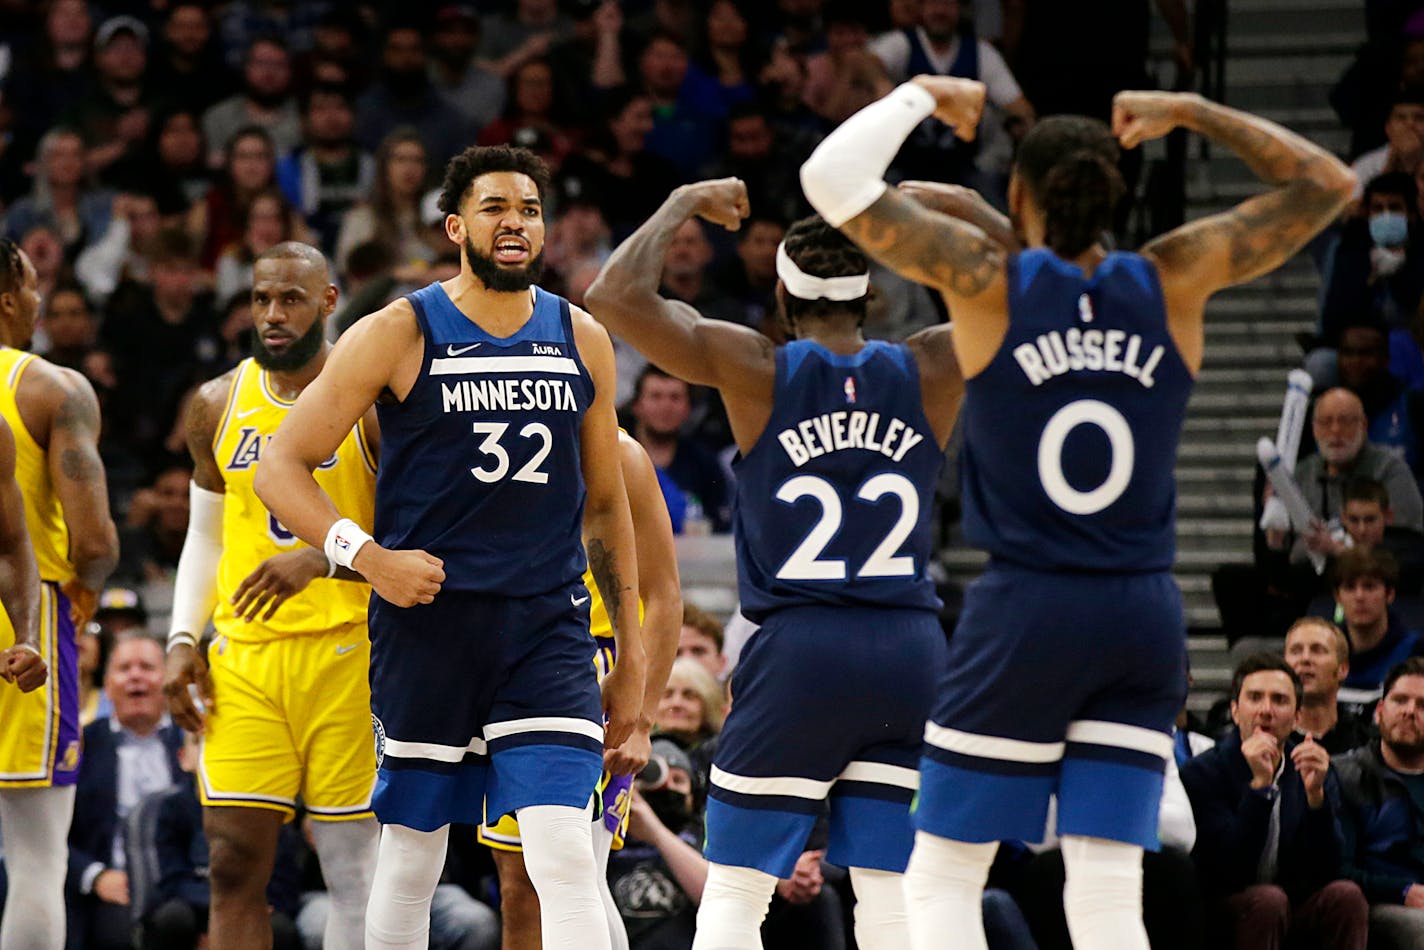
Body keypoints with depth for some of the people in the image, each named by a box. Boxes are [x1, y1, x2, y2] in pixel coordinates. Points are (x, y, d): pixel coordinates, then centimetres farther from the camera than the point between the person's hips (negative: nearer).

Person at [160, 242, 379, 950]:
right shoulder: (218, 406, 11)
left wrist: (321, 558, -21)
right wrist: (183, 641, 8)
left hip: (346, 651, -4)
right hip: (243, 655, 4)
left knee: (352, 867, -1)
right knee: (234, 864, -3)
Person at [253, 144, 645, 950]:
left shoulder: (582, 341, 9)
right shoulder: (399, 335, -2)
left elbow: (606, 503, 17)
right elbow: (283, 467, -2)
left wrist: (632, 653, 14)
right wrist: (367, 555, -17)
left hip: (548, 626, 2)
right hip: (427, 619, -1)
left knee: (566, 856, -11)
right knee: (411, 860, 6)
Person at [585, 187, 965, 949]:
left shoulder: (755, 371, -5)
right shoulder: (928, 373, 2)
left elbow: (616, 296, -10)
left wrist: (684, 203, 4)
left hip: (799, 653, -3)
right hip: (909, 654, 3)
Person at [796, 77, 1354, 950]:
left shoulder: (989, 281, -7)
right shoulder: (1173, 281, 0)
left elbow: (833, 178, -7)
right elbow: (1328, 185, 9)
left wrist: (923, 96, 7)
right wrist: (1191, 113, 9)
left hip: (1023, 615, -3)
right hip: (1144, 617, 3)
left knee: (942, 879, 8)